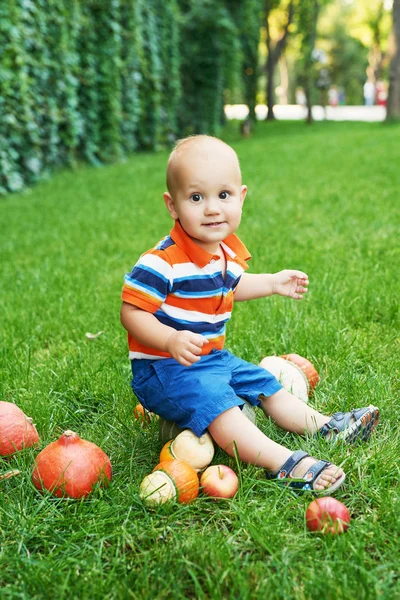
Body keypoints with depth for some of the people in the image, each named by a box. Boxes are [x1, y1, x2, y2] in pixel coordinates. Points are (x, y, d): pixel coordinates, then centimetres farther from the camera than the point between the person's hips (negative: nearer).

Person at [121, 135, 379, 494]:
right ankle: (285, 464, -37)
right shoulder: (162, 262, -26)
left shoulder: (227, 250, 3)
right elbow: (132, 312, -24)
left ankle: (325, 427, 26)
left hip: (213, 357, 9)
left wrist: (272, 283, 25)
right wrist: (171, 340, -37)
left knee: (266, 386, 15)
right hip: (165, 368, -9)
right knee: (217, 407, -29)